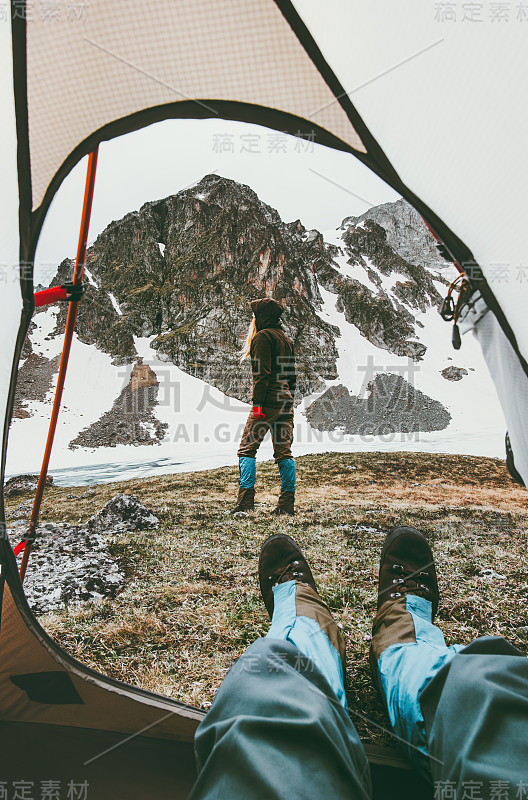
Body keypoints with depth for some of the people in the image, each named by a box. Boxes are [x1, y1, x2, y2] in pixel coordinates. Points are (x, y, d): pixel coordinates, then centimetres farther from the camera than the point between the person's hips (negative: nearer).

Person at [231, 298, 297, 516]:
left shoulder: (263, 336, -5)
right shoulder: (285, 338, 21)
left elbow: (262, 373, -15)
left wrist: (257, 403, -17)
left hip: (268, 401, -8)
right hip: (285, 401, 8)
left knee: (247, 449, -3)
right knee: (284, 452, 7)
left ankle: (246, 500, -7)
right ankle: (287, 503, 9)